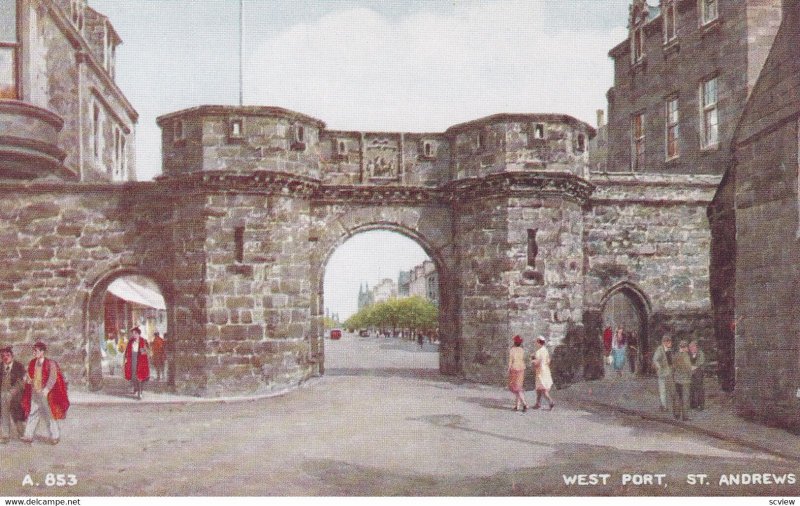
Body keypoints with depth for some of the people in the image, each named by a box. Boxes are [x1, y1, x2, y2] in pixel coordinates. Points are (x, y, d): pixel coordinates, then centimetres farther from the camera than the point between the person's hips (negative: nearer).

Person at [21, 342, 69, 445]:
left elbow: (53, 378, -15)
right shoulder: (32, 363, 10)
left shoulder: (50, 363, -8)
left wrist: (46, 389, -26)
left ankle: (55, 436, 11)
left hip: (46, 393, -5)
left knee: (49, 415, 2)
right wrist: (28, 380, -6)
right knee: (32, 414, 3)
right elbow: (30, 377, 18)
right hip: (34, 393, 5)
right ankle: (28, 436, 7)